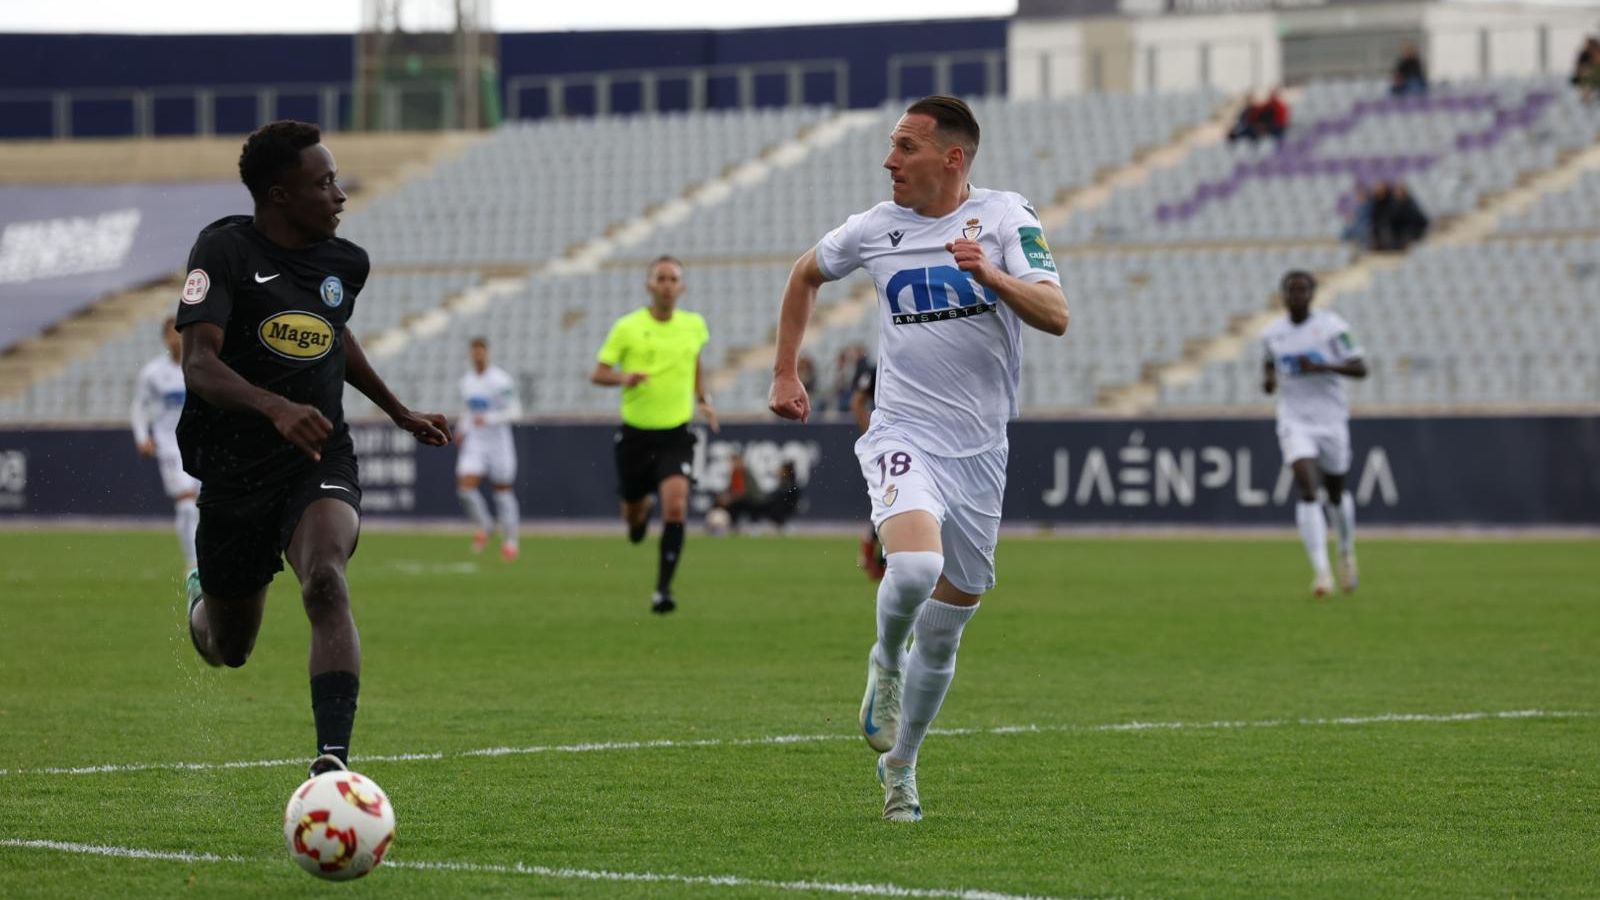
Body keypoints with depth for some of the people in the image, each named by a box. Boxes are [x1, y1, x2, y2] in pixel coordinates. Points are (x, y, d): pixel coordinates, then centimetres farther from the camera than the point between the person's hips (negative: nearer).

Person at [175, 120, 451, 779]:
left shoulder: (345, 265, 5)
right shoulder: (225, 250, -12)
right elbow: (199, 365, -24)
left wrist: (400, 414, 34)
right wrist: (274, 407, -41)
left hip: (320, 460, 2)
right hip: (235, 471, -2)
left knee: (324, 579, -31)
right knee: (228, 652, 13)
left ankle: (333, 758, -37)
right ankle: (203, 596, 52)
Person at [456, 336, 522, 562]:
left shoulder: (500, 380, -11)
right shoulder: (466, 380, 8)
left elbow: (515, 411, -14)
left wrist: (488, 419, -25)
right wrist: (462, 427, 9)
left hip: (498, 441, -4)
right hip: (474, 443, 4)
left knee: (503, 490, 5)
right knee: (465, 486, -14)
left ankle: (510, 539, 19)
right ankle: (484, 526, 9)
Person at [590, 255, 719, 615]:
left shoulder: (694, 325, 3)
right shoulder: (627, 327, -6)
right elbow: (597, 372, -3)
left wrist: (703, 400, 14)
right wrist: (622, 378, -23)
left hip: (676, 434, 0)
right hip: (636, 433, 0)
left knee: (676, 506, -21)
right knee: (632, 513, 12)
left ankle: (663, 588, -14)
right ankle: (642, 510, 52)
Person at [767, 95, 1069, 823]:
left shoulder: (1005, 217, -5)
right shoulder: (877, 228, 2)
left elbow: (1056, 316, -16)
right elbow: (806, 274, 22)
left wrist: (991, 275, -32)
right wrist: (785, 373, 19)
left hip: (979, 451, 0)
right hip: (904, 435, 0)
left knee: (941, 635, 7)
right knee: (914, 567, -31)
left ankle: (899, 767, 27)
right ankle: (885, 664, 0)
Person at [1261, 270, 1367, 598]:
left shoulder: (1332, 327, -8)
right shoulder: (1272, 334, 2)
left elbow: (1360, 369, -9)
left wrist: (1322, 366, -23)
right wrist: (1267, 379, -2)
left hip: (1331, 420, -1)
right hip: (1294, 422, 1)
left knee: (1335, 492, 13)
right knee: (1307, 489, -17)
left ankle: (1346, 551, 43)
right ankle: (1321, 571, -21)